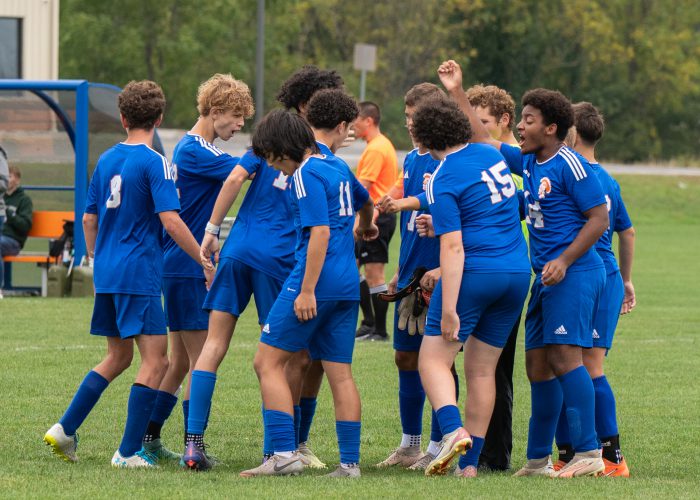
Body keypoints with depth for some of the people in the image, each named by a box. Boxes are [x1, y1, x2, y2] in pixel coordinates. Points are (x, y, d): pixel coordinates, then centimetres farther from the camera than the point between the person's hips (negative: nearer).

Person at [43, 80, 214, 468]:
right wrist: (206, 262, -13)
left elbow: (89, 220, 17)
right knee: (155, 359, -4)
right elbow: (170, 221, -18)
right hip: (139, 275, -8)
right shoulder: (154, 163, -10)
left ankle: (64, 430, 15)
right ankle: (129, 452, -8)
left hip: (107, 274, 8)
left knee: (118, 356, 19)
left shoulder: (106, 160, 11)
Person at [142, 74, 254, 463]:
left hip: (184, 270, 10)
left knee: (181, 362, 14)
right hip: (188, 270, -10)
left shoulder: (197, 150, 16)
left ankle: (149, 438, 19)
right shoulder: (195, 151, -15)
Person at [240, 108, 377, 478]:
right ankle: (350, 462, 6)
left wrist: (307, 290, -20)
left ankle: (285, 454, -13)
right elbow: (365, 201, 36)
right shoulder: (337, 166, 16)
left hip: (318, 281, -9)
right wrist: (364, 228, 58)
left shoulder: (307, 174, -11)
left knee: (267, 362, -4)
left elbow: (320, 232, -19)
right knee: (339, 373, 8)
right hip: (347, 286, 9)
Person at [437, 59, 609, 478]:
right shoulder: (527, 162, 14)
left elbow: (599, 219, -12)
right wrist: (458, 93, 24)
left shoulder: (570, 165, -11)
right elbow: (483, 142, 26)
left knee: (565, 356, -15)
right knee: (538, 362, 8)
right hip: (547, 276, 9)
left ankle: (589, 453, -16)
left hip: (574, 274, -9)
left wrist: (564, 262, -20)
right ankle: (538, 459, 14)